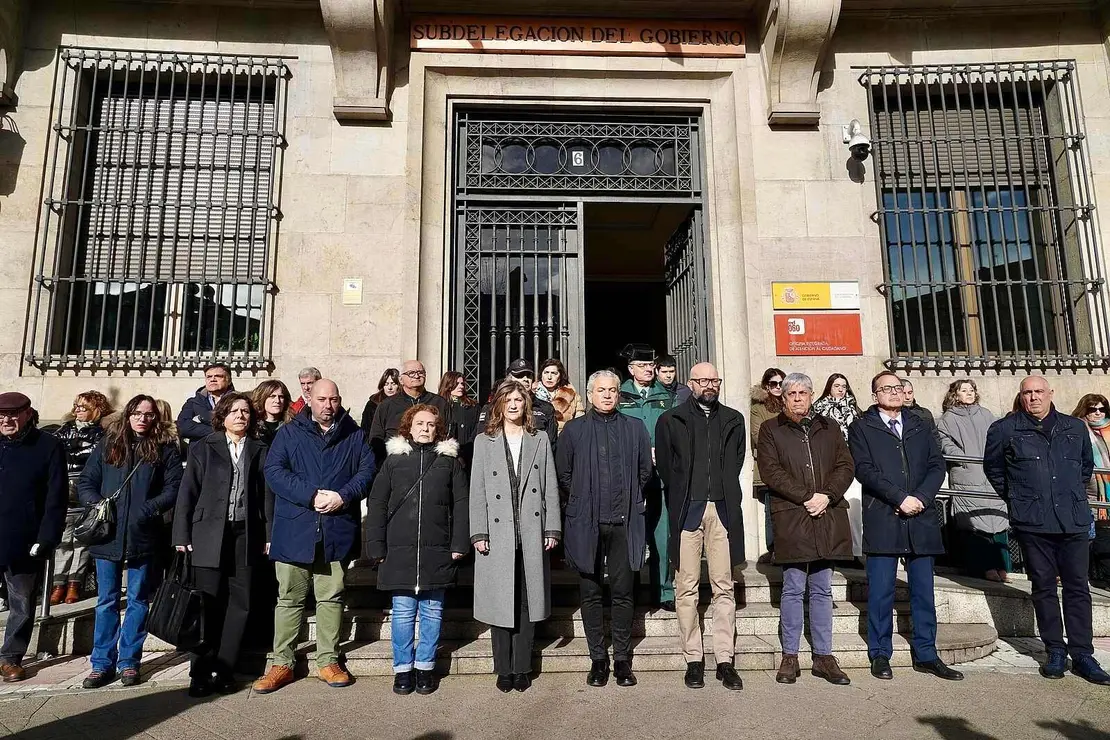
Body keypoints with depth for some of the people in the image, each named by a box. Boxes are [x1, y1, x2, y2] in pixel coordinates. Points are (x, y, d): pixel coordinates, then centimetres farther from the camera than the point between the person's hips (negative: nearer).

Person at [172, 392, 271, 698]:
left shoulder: (260, 451, 11)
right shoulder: (202, 448, 9)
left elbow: (266, 496, 7)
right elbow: (187, 494, 5)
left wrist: (269, 536, 1)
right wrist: (182, 537, -2)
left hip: (246, 537, 1)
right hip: (209, 536, -1)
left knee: (240, 604, 2)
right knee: (209, 606, -1)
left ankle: (223, 672, 12)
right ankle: (201, 674, 10)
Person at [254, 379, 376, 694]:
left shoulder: (354, 435, 8)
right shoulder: (289, 433, 5)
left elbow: (367, 470, 1)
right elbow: (274, 471, -6)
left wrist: (343, 496, -15)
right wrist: (312, 496, -17)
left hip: (337, 531, 1)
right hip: (294, 530, 0)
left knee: (331, 598, 9)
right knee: (289, 598, 9)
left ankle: (328, 661, 21)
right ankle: (281, 663, 21)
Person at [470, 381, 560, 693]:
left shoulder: (539, 440, 9)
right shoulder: (484, 441, 6)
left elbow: (550, 488, 7)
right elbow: (477, 491, 2)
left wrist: (552, 528, 0)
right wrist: (478, 533, -5)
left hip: (532, 536, 1)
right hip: (498, 535, -1)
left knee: (527, 603, 7)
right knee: (500, 602, 4)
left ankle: (522, 667, 20)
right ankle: (504, 669, 18)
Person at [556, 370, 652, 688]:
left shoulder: (635, 428, 8)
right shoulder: (574, 429, 5)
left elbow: (645, 471, 14)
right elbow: (563, 474, 8)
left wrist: (631, 502, 12)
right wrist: (579, 505, 9)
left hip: (624, 523, 1)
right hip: (586, 523, 0)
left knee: (623, 594, 6)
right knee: (591, 594, 7)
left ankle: (622, 659, 20)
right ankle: (598, 659, 19)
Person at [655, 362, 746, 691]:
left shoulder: (733, 420, 14)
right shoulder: (671, 420, 6)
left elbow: (736, 463, 15)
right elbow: (665, 466, 7)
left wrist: (725, 493, 8)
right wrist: (679, 500, 7)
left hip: (723, 510, 2)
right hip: (687, 510, -2)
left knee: (724, 587, 3)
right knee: (687, 588, 2)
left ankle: (725, 660, 12)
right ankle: (693, 659, 11)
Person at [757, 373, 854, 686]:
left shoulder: (830, 427, 15)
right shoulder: (771, 429, 5)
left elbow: (845, 466, 8)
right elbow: (770, 471, -4)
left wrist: (827, 496, -8)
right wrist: (805, 497, -13)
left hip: (827, 516, 3)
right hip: (790, 518, -3)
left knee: (822, 590, 10)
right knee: (793, 589, 1)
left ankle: (823, 656, 18)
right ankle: (790, 657, 11)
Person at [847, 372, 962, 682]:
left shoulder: (919, 427, 16)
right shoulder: (862, 428, 4)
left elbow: (937, 466, 8)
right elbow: (865, 470, -7)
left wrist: (920, 497, -8)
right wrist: (901, 498, -14)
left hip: (920, 519, 4)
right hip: (882, 520, -4)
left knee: (923, 590, 9)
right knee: (881, 591, 2)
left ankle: (926, 655, 21)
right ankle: (880, 655, 13)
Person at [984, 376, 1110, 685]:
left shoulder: (1076, 428, 10)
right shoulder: (1004, 429, 1)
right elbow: (993, 468, 13)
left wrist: (1073, 495, 17)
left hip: (1074, 520, 2)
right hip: (1032, 521, -2)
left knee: (1077, 587, 5)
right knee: (1043, 586, 6)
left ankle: (1083, 655, 14)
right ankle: (1055, 651, 17)